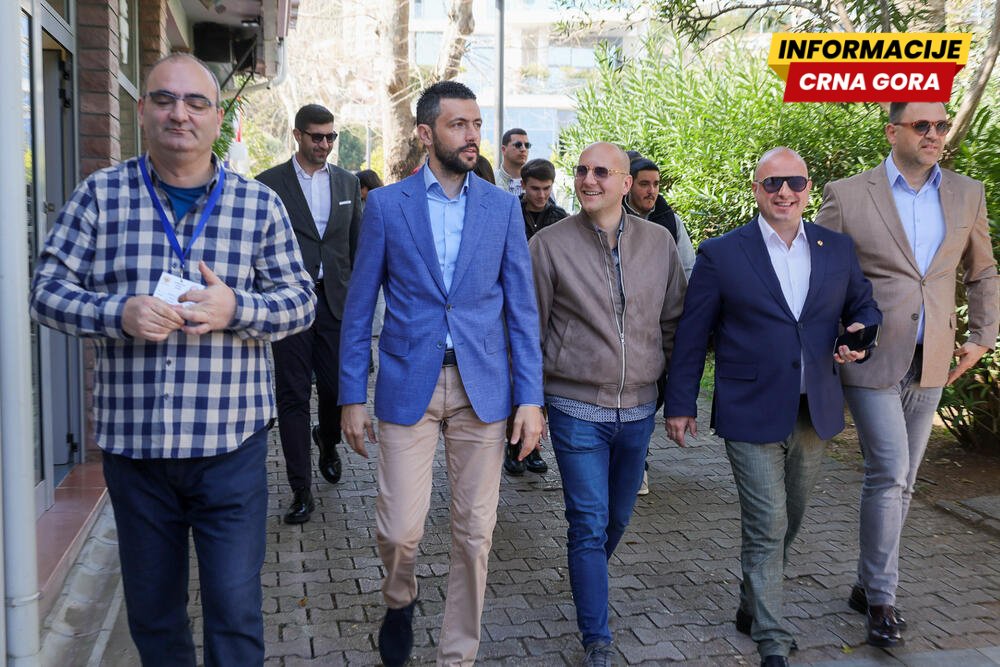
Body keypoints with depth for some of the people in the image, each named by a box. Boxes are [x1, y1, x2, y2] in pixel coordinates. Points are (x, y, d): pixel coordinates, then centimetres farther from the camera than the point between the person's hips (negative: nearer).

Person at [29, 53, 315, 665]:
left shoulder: (260, 204, 2)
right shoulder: (100, 195, 3)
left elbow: (301, 300, 3)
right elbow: (49, 289, 3)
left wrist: (236, 307, -17)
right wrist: (119, 313, -17)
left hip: (231, 440, -1)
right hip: (131, 439, 2)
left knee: (236, 608, 3)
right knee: (151, 611, 17)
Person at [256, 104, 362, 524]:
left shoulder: (347, 182, 11)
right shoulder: (269, 184, 1)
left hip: (335, 300, 3)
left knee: (336, 388, 5)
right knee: (293, 395, 0)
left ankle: (327, 442, 40)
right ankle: (301, 489, 9)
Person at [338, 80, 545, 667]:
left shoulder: (503, 206, 5)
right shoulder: (386, 204, 1)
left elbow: (522, 307, 4)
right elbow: (360, 307, 3)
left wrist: (530, 397, -3)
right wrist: (352, 396, 0)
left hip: (483, 387, 2)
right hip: (408, 385, -1)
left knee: (475, 533, 7)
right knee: (400, 529, -3)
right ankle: (400, 601, 32)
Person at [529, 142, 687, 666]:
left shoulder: (659, 242, 2)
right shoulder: (549, 244, -7)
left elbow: (673, 322, 10)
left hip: (639, 408, 4)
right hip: (576, 409, -3)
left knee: (618, 516, 19)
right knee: (589, 524, -1)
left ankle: (589, 579, 48)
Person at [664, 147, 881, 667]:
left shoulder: (838, 249, 6)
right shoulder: (721, 254, -4)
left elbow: (863, 306, 19)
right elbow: (691, 335, -1)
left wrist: (861, 332, -6)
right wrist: (679, 404, 0)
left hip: (814, 414, 5)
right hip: (752, 415, -4)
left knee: (787, 523, 17)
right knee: (766, 527, -3)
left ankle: (753, 609, 39)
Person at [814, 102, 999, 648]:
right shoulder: (847, 195, -5)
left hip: (931, 366, 5)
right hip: (871, 360, -5)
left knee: (899, 481, 12)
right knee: (889, 474, -9)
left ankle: (868, 585, 27)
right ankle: (881, 598, 6)